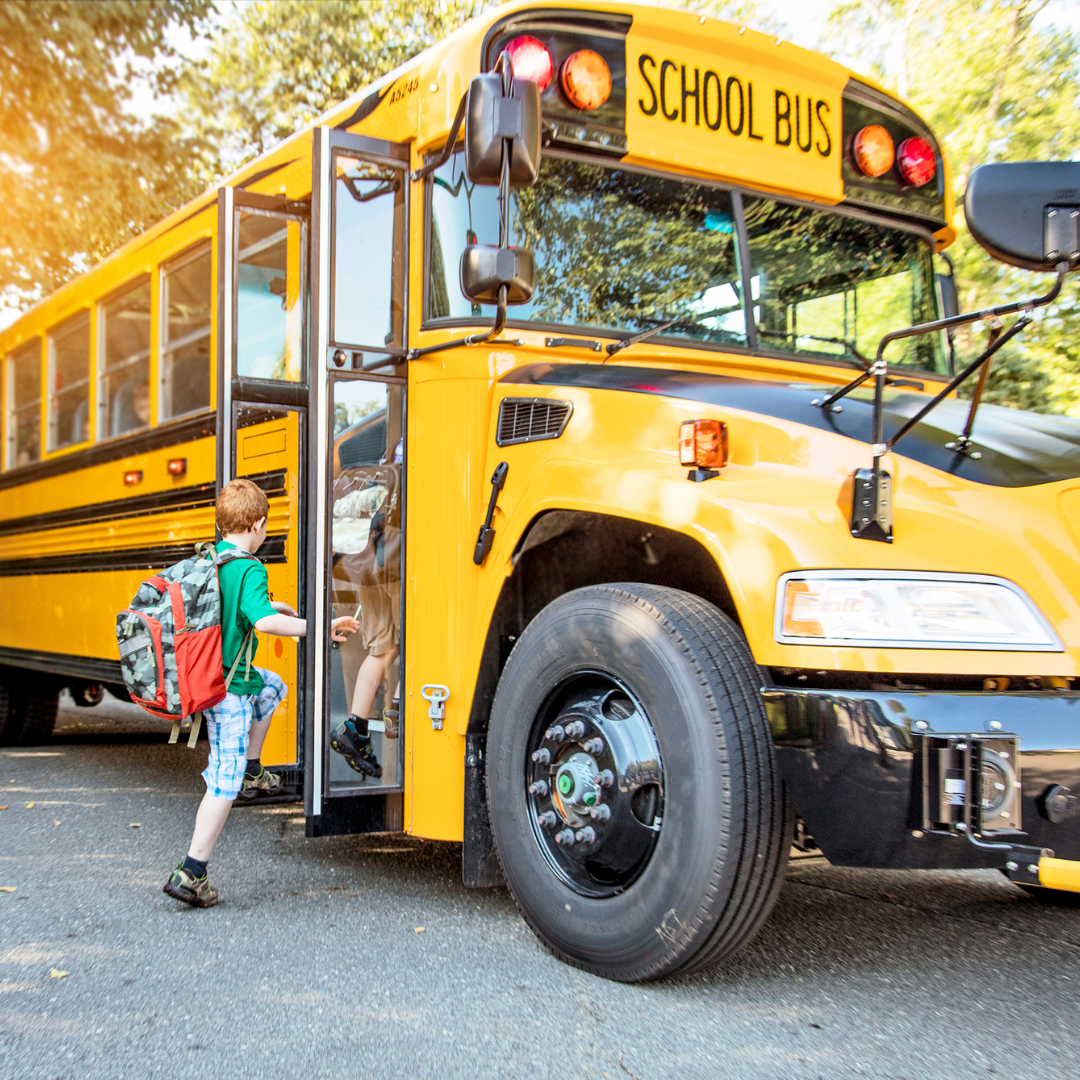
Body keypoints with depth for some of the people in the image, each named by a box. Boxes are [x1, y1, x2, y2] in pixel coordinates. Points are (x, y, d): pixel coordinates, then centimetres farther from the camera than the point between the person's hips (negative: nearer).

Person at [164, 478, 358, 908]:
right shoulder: (249, 569, -18)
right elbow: (262, 620, -34)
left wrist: (271, 606, 34)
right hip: (229, 687, -9)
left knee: (272, 685, 34)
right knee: (225, 781, -3)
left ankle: (251, 770, 31)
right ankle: (191, 873, -2)